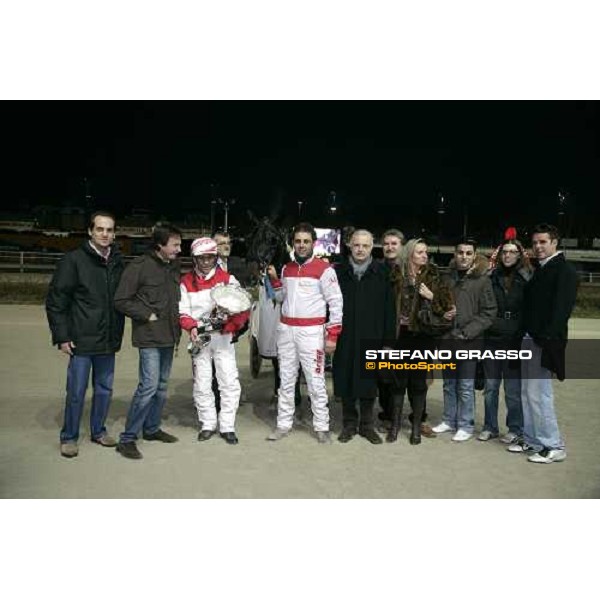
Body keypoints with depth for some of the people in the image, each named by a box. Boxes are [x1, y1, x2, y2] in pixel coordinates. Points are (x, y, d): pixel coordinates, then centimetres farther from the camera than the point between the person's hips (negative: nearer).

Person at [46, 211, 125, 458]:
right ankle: (69, 437, 23)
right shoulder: (73, 260, -8)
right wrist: (61, 337, -10)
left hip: (108, 342, 5)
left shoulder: (117, 262, 6)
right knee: (76, 392, 5)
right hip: (81, 341, -4)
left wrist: (118, 335, 10)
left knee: (104, 389, 14)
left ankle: (98, 431, 31)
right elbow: (55, 300, -8)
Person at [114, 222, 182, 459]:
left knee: (161, 385, 15)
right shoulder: (140, 266, -12)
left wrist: (177, 325, 10)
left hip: (168, 336, 8)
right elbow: (121, 300, -12)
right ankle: (127, 438, 2)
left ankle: (152, 428, 31)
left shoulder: (174, 266, 10)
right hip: (149, 336, -7)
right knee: (149, 385, -10)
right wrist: (147, 315, -14)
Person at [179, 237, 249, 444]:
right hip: (199, 337, 1)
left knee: (230, 381, -2)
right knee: (201, 383, 7)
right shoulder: (187, 282, 5)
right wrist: (193, 327, -16)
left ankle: (227, 426, 10)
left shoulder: (227, 278, 0)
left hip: (223, 336, -1)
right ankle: (208, 424, 22)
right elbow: (182, 312, 3)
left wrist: (231, 325, -23)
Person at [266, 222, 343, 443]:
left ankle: (322, 427, 13)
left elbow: (336, 303, -8)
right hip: (285, 329, 6)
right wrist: (274, 279, 5)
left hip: (311, 331, -5)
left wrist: (332, 335, -12)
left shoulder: (324, 269, -8)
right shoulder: (286, 268, 10)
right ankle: (283, 424, 23)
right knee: (286, 380, 12)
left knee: (316, 382, 0)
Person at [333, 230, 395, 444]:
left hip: (371, 338, -1)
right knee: (345, 382, 8)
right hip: (344, 339, 1)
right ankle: (349, 424, 24)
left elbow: (389, 310, -1)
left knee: (369, 383, 8)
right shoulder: (339, 272, 3)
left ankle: (367, 424, 25)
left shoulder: (382, 274, 0)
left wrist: (388, 340, -5)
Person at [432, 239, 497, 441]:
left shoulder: (482, 280, -3)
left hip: (469, 341, -4)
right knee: (449, 383, 14)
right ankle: (449, 420, 27)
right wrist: (442, 314, -3)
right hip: (447, 339, 4)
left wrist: (466, 332, -14)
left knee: (466, 386, 2)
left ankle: (466, 425, 16)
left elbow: (488, 313, -7)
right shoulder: (447, 278, 8)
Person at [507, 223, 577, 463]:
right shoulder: (538, 270, 16)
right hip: (529, 338, 8)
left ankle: (554, 446, 6)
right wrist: (525, 334, 6)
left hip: (544, 342, -8)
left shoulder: (564, 270, -8)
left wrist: (545, 339, -21)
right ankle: (532, 440, 22)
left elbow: (561, 308, -16)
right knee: (527, 392, 12)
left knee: (538, 393, -6)